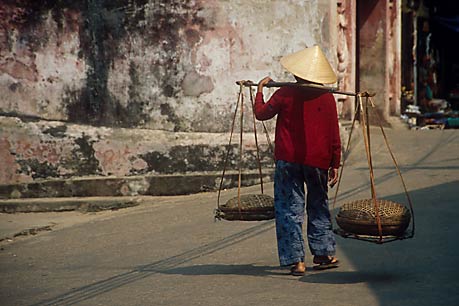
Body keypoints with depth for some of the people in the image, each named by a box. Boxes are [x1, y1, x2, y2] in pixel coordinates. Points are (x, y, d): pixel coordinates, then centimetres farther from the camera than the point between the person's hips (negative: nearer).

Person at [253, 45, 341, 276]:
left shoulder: (285, 94, -5)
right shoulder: (327, 98, -1)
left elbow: (261, 113, 9)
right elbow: (334, 136, 2)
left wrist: (260, 89, 23)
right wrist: (335, 164, 9)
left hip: (288, 160, -2)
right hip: (318, 160, 2)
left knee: (290, 209, 2)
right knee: (318, 207, 18)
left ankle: (296, 259, -4)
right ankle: (325, 253, 19)